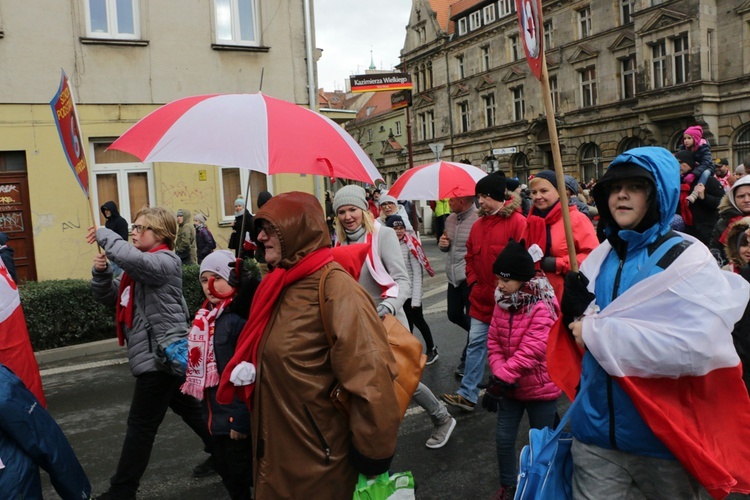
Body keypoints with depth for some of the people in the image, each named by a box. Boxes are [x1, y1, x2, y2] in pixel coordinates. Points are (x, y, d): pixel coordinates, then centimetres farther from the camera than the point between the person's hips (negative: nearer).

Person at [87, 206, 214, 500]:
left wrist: (103, 234, -19)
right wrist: (101, 271, -5)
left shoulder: (165, 261, -13)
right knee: (187, 408, 19)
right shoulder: (139, 266, 16)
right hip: (156, 352, 10)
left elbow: (131, 258, -35)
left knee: (142, 424, 0)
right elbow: (106, 297, 14)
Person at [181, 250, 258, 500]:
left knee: (241, 473, 4)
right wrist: (206, 410, 17)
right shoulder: (205, 316, 8)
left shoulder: (240, 317, -19)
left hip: (237, 415, -8)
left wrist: (241, 419, -21)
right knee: (224, 468, 19)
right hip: (216, 412, 8)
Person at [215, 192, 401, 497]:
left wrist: (372, 457, -20)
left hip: (317, 461, -8)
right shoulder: (282, 283, 6)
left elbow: (371, 378, -27)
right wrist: (246, 370, 6)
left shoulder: (335, 288, -23)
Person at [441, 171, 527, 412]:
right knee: (476, 343, 5)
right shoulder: (478, 225, 8)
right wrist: (473, 281, 5)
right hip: (481, 297, 6)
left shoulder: (517, 222, -13)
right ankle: (467, 394, 10)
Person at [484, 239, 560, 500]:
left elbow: (530, 352, -28)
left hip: (540, 388, -5)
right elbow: (493, 340, 1)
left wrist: (500, 381, -27)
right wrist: (498, 372, -14)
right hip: (510, 386, 5)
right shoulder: (502, 301, -2)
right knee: (503, 438, 11)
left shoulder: (543, 308, -23)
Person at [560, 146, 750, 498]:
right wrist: (577, 310, -11)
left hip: (664, 438, -3)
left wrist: (597, 332, -20)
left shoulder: (688, 258, -12)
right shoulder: (599, 258, 5)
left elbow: (700, 346, -26)